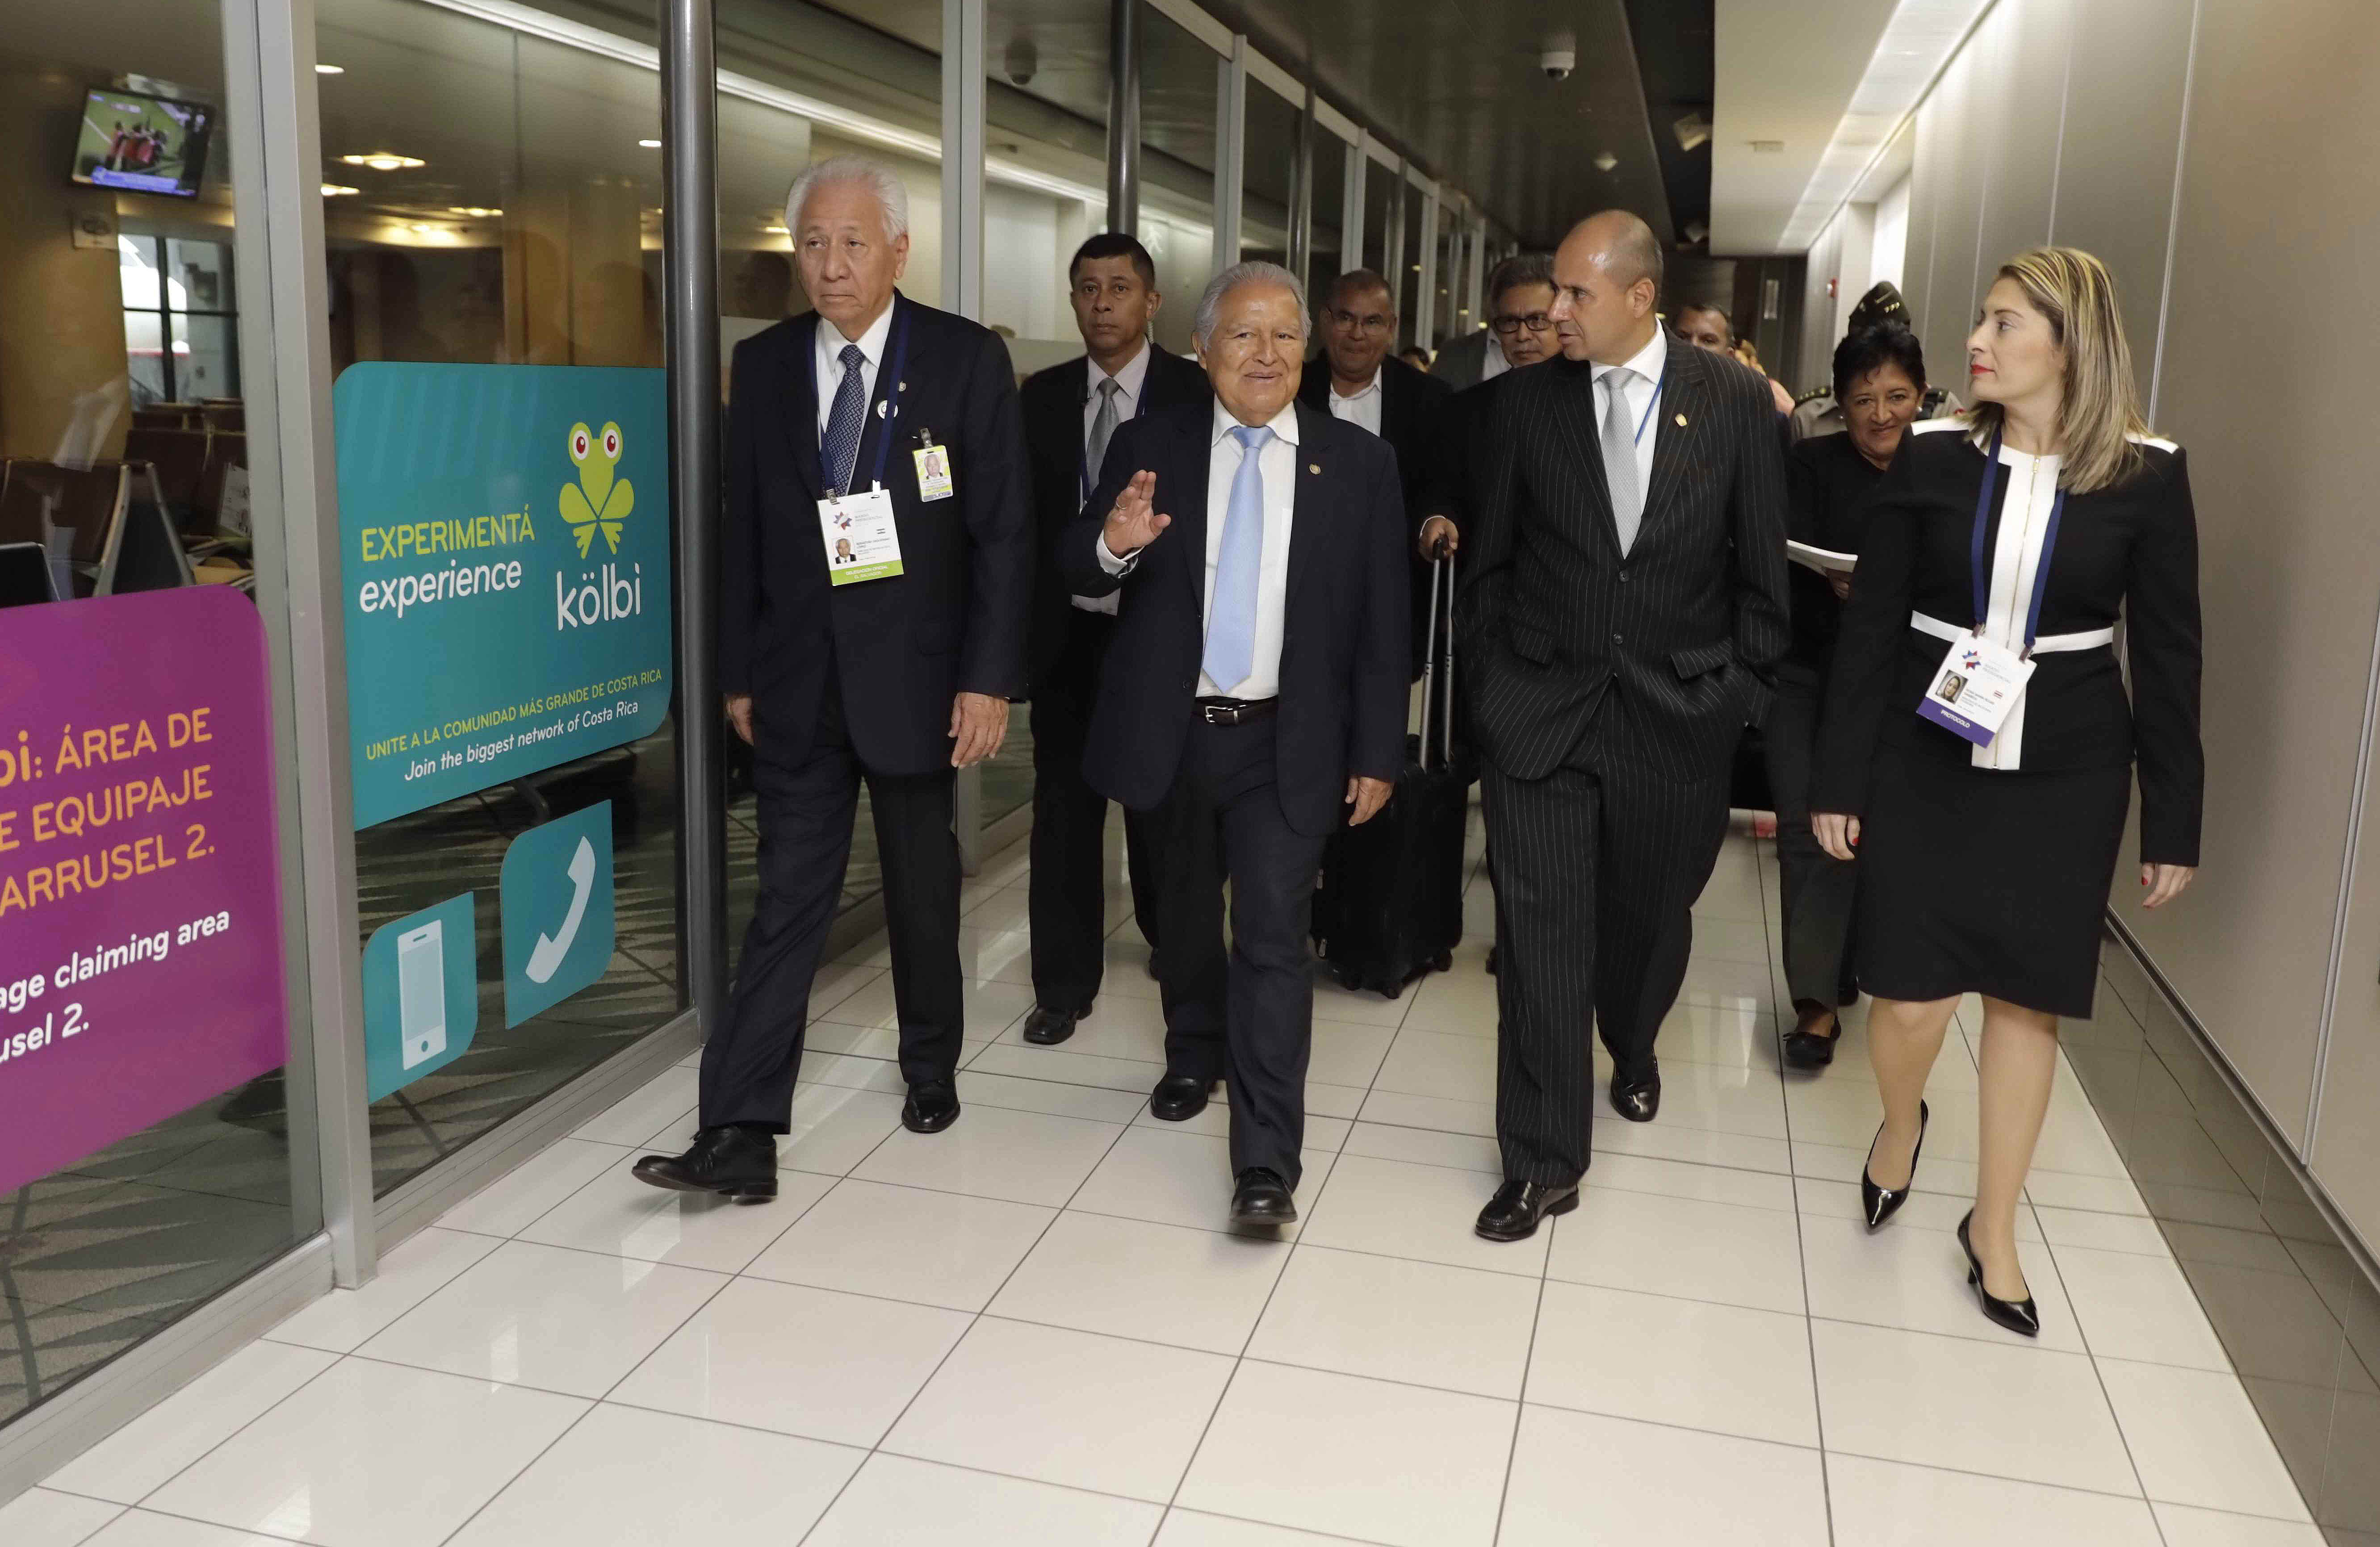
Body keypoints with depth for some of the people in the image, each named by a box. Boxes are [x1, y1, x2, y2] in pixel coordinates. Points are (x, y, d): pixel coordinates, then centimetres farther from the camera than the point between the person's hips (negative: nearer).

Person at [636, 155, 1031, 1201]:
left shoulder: (966, 360, -6)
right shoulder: (763, 364, 3)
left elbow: (1003, 532, -8)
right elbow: (743, 530, 6)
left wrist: (989, 678, -12)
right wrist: (737, 673, 5)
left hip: (914, 678, -2)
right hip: (797, 683, 2)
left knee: (923, 891, 14)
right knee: (787, 901, 0)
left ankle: (932, 1066, 36)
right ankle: (741, 1135, 2)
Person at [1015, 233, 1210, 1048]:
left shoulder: (1197, 393, -5)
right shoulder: (1041, 397, 4)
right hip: (1068, 633, 2)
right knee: (1064, 813, 5)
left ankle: (1171, 940, 40)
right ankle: (1064, 983, 18)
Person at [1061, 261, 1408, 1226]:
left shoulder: (1359, 464, -2)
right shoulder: (1149, 447, 0)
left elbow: (1382, 624, -1)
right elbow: (1078, 574, -3)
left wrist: (1377, 753, -4)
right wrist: (1115, 543, -27)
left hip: (1286, 746, -2)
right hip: (1173, 735, 2)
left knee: (1274, 938, -7)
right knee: (1186, 911, 21)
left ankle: (1267, 1160, -2)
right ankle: (1196, 1054, 46)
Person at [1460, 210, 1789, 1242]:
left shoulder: (1735, 401, -2)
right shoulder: (1527, 399, 0)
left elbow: (1759, 567, 3)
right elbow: (1490, 557, 6)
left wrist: (1745, 692, 2)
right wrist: (1483, 683, 4)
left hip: (1678, 712, 1)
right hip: (1539, 706, 0)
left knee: (1650, 915, 17)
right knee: (1541, 933, -3)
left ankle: (1633, 1051, 49)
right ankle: (1543, 1161, 8)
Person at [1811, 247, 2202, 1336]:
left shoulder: (2146, 477, -5)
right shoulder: (1933, 458, -3)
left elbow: (2167, 658, 0)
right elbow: (1869, 628, -1)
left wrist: (2174, 823, 0)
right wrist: (1838, 780, -2)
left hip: (2063, 775, 0)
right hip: (1925, 759, 0)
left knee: (2027, 998, 8)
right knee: (1910, 995, 0)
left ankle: (1993, 1224, 27)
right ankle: (1900, 1122, 35)